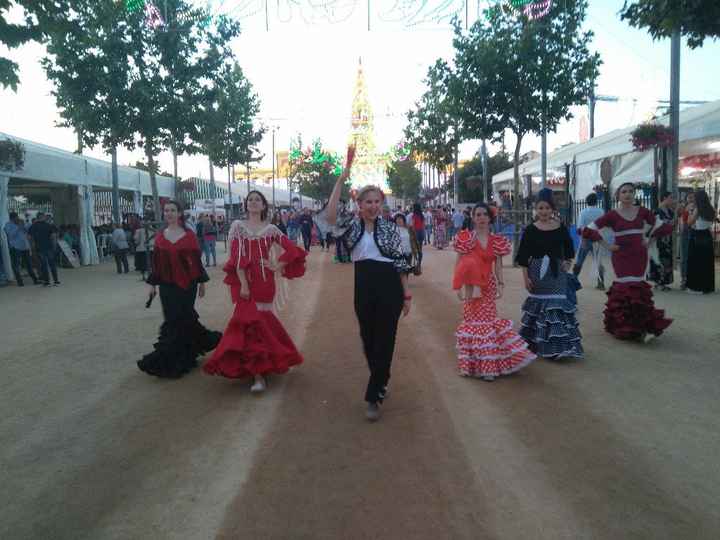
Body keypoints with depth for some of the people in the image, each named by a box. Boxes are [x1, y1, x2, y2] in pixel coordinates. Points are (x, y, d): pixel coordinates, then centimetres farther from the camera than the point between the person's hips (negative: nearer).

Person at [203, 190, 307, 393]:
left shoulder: (270, 229, 8)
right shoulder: (238, 226, 4)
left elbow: (292, 250, 10)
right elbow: (237, 257, -5)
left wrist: (277, 267, 2)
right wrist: (243, 283, -14)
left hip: (265, 282, 1)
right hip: (246, 281, -1)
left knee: (261, 319, 5)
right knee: (252, 320, -7)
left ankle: (260, 368, 18)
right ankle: (258, 374, -4)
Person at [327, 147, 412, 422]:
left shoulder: (390, 228, 3)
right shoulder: (352, 226, 4)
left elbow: (400, 263, 5)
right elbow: (330, 216, -18)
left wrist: (406, 295, 2)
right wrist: (342, 178, -23)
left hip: (389, 286, -2)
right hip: (363, 286, 2)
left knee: (384, 339, -1)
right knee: (368, 338, 13)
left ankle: (374, 397, 8)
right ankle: (381, 382, 38)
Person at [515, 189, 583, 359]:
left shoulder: (561, 228, 4)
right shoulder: (531, 230, -1)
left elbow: (569, 250, 15)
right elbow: (524, 257, 0)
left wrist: (568, 262, -2)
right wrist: (526, 277, -4)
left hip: (557, 273, 1)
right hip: (538, 273, -1)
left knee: (559, 305, -3)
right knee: (539, 305, 3)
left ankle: (559, 345, 8)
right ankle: (540, 345, 16)